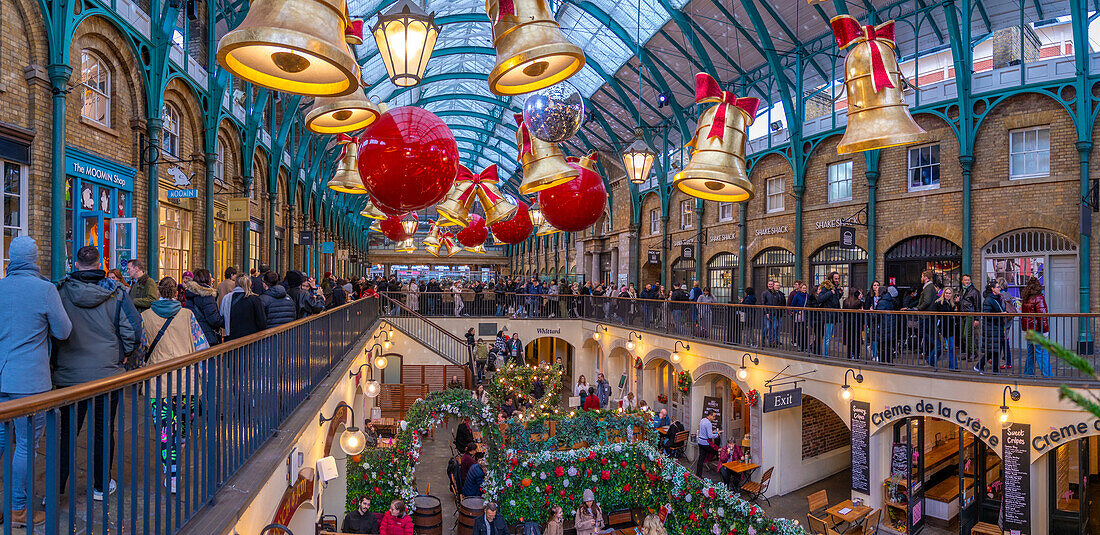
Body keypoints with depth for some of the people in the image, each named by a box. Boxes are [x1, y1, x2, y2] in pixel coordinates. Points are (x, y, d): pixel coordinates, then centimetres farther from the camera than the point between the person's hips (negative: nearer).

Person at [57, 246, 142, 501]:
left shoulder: (60, 291, -3)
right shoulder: (116, 293, -6)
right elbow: (133, 329, -10)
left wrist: (55, 360, 15)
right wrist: (123, 354, 7)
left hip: (68, 374, 1)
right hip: (107, 374, -1)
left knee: (65, 432, 12)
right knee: (104, 431, 10)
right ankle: (101, 486, 21)